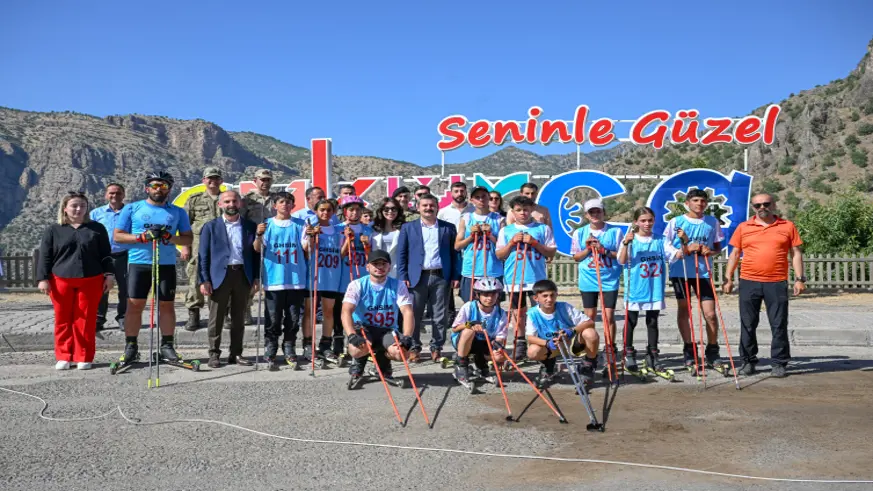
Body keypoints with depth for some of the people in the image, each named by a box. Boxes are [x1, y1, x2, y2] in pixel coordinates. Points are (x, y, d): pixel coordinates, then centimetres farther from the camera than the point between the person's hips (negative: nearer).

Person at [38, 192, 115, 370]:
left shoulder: (97, 228, 9)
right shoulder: (54, 230, 9)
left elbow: (106, 255, 9)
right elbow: (45, 257, 7)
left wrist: (109, 275, 1)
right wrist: (43, 279, -1)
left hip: (91, 281, 0)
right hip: (61, 281, 1)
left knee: (86, 320, 1)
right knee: (63, 320, 4)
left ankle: (84, 357, 9)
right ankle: (63, 357, 13)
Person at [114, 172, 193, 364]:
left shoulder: (178, 212, 10)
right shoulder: (132, 209, 7)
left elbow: (189, 238, 8)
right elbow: (118, 236, 3)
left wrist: (170, 238, -11)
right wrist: (143, 237, -13)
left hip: (167, 265, 1)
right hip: (138, 263, -1)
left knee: (166, 305, 4)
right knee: (134, 305, -1)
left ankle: (167, 346, 14)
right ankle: (131, 347, 9)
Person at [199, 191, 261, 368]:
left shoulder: (250, 226, 10)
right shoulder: (211, 227, 5)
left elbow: (256, 253, 11)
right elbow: (203, 255, 2)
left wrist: (256, 277, 3)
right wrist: (204, 280, -6)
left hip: (243, 275, 2)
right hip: (220, 276, -2)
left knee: (239, 318, 8)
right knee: (216, 318, 2)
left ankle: (236, 353, 17)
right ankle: (214, 354, 11)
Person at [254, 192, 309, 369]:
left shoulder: (299, 225, 9)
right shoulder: (267, 225, 5)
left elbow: (306, 249, 6)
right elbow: (258, 249, -3)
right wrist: (259, 235, -22)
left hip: (296, 280, 2)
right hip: (274, 280, -2)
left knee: (293, 318, 7)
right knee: (273, 320, 0)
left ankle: (289, 350, 20)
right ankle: (270, 354, 6)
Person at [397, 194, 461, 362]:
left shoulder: (448, 228, 10)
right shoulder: (408, 227, 7)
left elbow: (455, 253, 8)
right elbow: (401, 253, 4)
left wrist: (456, 276, 1)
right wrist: (403, 277, -5)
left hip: (441, 277, 1)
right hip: (417, 277, -1)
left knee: (440, 316, 5)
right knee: (414, 315, 3)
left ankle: (437, 347, 16)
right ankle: (414, 348, 14)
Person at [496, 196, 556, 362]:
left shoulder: (543, 229, 5)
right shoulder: (506, 230, 9)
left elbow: (552, 253, 3)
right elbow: (499, 255, 7)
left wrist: (535, 243, -9)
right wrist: (512, 242, -7)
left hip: (537, 278, -1)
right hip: (514, 279, 2)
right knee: (518, 312, 9)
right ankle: (519, 344, 19)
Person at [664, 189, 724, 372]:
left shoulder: (713, 222, 7)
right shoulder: (675, 222, -1)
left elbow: (718, 247, 14)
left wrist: (711, 251, -9)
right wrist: (686, 249, -13)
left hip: (703, 272, 1)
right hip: (680, 272, -1)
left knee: (710, 313, -3)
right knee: (683, 309, 8)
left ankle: (712, 351, 12)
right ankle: (689, 350, 21)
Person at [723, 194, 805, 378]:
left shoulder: (787, 226, 7)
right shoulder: (743, 227, 8)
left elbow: (796, 253, 7)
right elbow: (735, 254, 11)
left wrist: (799, 278, 1)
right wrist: (728, 278, 5)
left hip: (777, 283, -1)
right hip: (748, 282, 1)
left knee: (779, 325, 3)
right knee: (748, 324, 6)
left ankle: (779, 363, 13)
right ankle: (748, 361, 17)